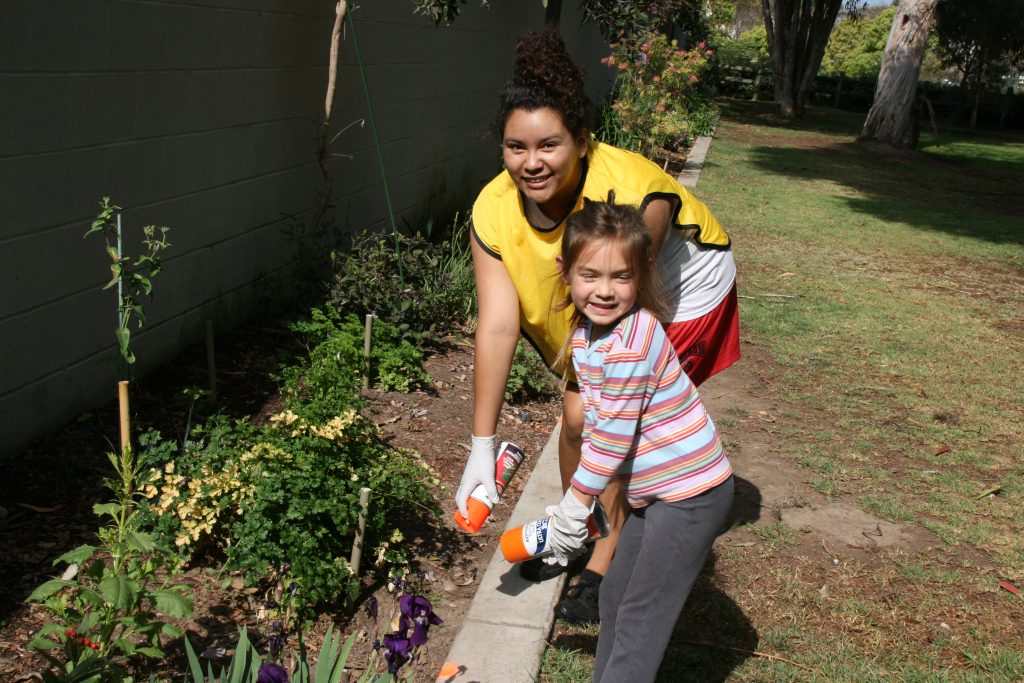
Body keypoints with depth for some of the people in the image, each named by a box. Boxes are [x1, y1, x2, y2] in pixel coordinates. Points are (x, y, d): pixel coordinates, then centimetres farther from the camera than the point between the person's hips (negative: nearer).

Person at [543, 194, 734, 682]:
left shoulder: (632, 344, -28)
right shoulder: (584, 335, 1)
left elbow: (613, 438, -24)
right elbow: (594, 423, 8)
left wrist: (572, 511, -13)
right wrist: (578, 502, 5)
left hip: (691, 493, -9)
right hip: (654, 490, 9)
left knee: (641, 616, 0)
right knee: (615, 594, 21)